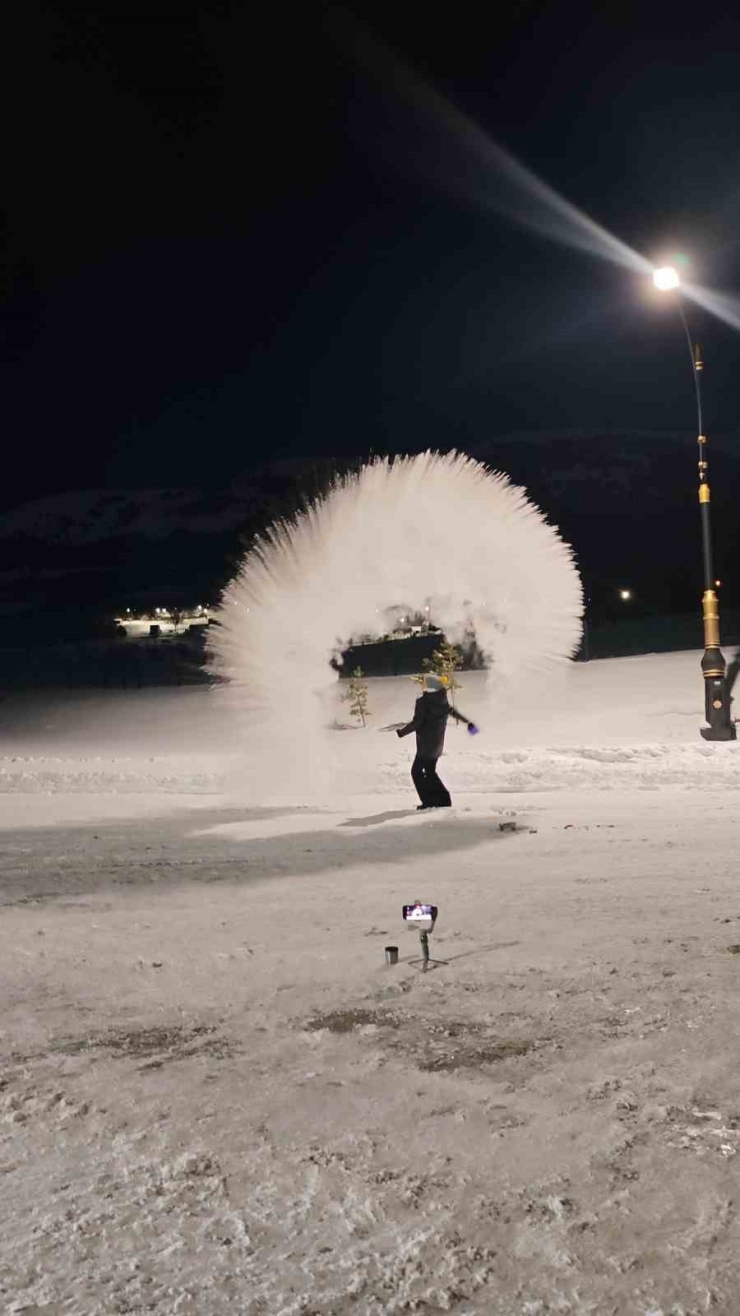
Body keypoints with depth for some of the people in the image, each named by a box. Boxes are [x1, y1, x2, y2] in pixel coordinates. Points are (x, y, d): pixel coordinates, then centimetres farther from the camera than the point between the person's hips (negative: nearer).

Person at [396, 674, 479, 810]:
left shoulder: (423, 702, -18)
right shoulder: (442, 702, 4)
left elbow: (416, 723, -20)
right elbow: (453, 712, 20)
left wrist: (401, 732, -7)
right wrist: (468, 722, 35)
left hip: (426, 744, -8)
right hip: (438, 743, 8)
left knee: (417, 771, 1)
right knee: (430, 771, 19)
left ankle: (429, 801, -3)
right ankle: (443, 798, 15)